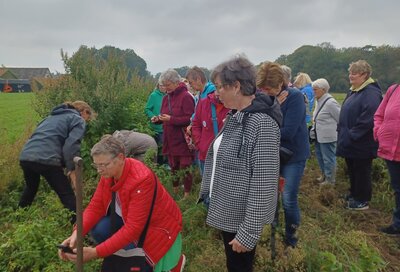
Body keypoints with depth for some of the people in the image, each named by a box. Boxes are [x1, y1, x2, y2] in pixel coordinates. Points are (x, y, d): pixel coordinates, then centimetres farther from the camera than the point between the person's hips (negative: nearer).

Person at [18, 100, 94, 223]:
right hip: (46, 159, -8)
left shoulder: (53, 116, 31)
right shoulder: (78, 120, 8)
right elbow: (71, 145, -8)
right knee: (67, 195, 1)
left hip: (25, 156, 8)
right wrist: (71, 169, -5)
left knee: (31, 188, 33)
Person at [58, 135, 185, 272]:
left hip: (157, 226, -6)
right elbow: (95, 206, -8)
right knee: (97, 228, -16)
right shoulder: (109, 172, -12)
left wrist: (96, 253, -37)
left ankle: (175, 260, 13)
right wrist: (76, 233, -26)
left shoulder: (141, 180, -35)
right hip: (129, 219, 7)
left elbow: (133, 228, -34)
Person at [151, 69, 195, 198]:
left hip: (183, 141, -7)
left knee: (185, 167, 1)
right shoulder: (166, 97, 11)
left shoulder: (186, 96, -12)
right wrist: (158, 119, -2)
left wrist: (171, 119, -24)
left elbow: (190, 119, -18)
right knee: (173, 166, 16)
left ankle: (187, 194, 15)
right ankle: (175, 190, 32)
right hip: (170, 140, 7)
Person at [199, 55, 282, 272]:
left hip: (242, 217, -8)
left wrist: (249, 232, -22)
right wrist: (209, 193, 13)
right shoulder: (234, 115, 4)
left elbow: (264, 184, -25)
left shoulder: (262, 123, -24)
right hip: (227, 211, 8)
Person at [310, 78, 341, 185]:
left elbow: (341, 118, -15)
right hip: (319, 136, 10)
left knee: (328, 158, 2)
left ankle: (330, 180, 16)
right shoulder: (319, 101, 9)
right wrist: (314, 127, 14)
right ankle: (324, 175, 37)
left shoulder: (330, 102, -19)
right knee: (320, 156, 20)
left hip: (328, 137, -9)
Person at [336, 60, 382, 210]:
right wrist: (342, 132, 11)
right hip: (350, 143, 9)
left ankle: (362, 201, 20)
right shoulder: (353, 91, 12)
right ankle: (354, 195, 36)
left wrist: (352, 135, -23)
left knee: (361, 172, 5)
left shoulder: (371, 93, -19)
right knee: (352, 170, 20)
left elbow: (369, 118, -28)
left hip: (361, 144, -9)